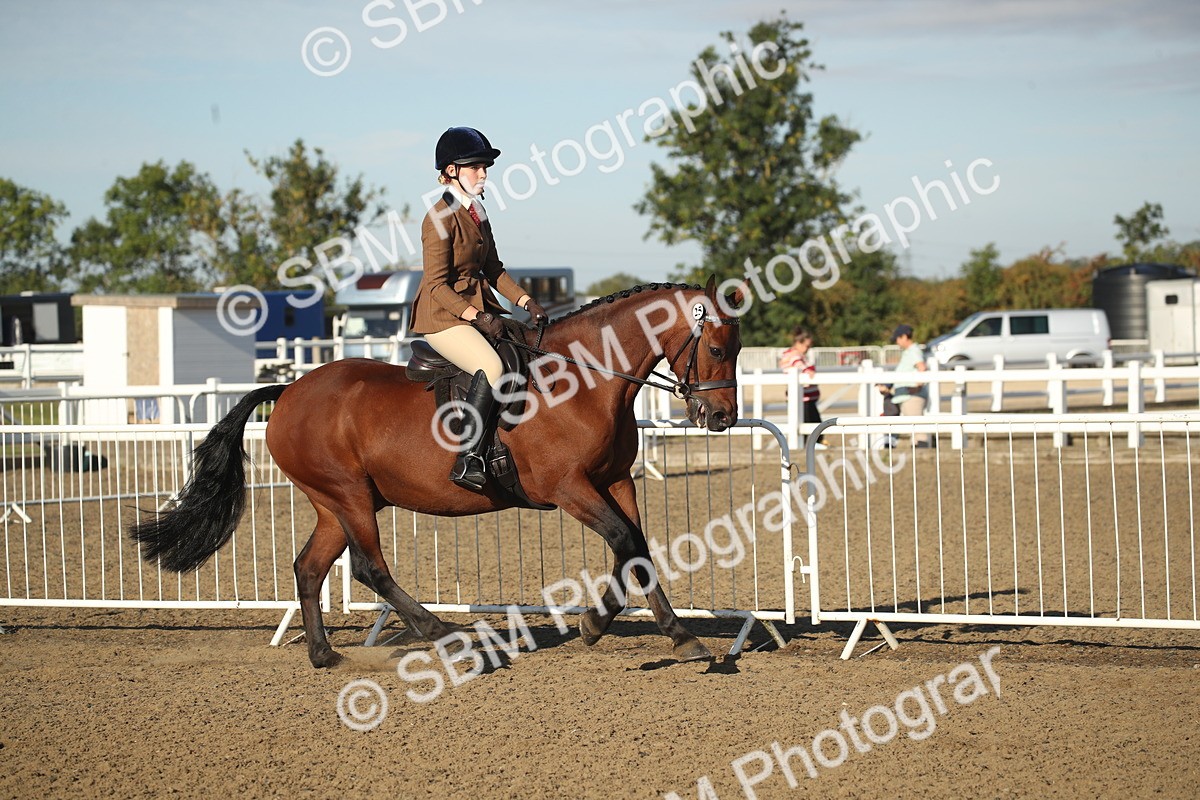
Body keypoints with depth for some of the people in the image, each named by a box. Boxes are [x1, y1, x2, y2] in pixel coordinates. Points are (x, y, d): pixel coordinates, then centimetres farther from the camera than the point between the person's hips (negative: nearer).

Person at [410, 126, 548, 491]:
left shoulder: (477, 214, 13)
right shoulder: (440, 218, -13)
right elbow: (437, 284, -17)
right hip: (443, 315, -9)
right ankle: (468, 461, -31)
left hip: (480, 309, 9)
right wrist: (476, 316, -26)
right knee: (492, 367, -31)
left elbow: (493, 269, 17)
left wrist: (526, 302, 2)